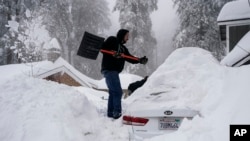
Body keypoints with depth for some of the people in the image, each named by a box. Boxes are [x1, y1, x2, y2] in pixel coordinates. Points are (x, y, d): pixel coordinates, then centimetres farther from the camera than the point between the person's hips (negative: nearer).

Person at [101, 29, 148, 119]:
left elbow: (130, 58, 13)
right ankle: (117, 113, -15)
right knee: (117, 92, -14)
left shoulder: (123, 48, 22)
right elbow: (102, 47, -11)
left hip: (114, 71, 10)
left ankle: (110, 113, 23)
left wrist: (140, 60, -1)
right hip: (109, 70, -10)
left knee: (113, 92, 15)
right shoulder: (112, 40, 0)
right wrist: (112, 53, -23)